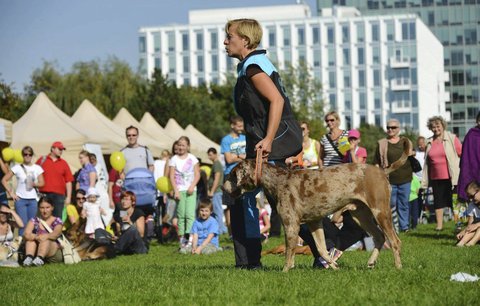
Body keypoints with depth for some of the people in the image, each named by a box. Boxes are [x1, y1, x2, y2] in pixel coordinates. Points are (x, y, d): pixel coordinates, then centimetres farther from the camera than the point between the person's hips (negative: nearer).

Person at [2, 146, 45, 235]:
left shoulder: (37, 168, 6)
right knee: (23, 224, -8)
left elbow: (42, 183, 8)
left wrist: (34, 184, -13)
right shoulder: (17, 167, -1)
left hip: (33, 199, 3)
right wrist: (11, 192, -7)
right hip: (20, 199, -3)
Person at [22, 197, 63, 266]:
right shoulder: (34, 221, 9)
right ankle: (29, 257, -47)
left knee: (46, 240, -30)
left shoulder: (57, 221, 5)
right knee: (30, 238, -22)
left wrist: (46, 236, -40)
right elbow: (26, 234, -9)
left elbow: (56, 234, -17)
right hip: (36, 252, 2)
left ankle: (40, 258, -57)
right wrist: (36, 237, -31)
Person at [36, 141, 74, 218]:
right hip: (43, 194, -1)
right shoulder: (42, 160, 7)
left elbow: (68, 181, 9)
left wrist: (68, 197, 1)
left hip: (58, 195, 1)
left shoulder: (63, 163, 11)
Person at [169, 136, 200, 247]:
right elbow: (172, 176, 1)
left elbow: (197, 174, 5)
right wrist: (175, 190, -9)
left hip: (191, 190, 0)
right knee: (181, 215, -2)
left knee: (190, 214, -12)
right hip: (179, 190, 0)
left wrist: (192, 186, -10)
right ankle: (182, 237, -1)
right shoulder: (174, 159, 6)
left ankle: (190, 236, -20)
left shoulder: (192, 158, 7)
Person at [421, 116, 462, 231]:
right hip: (436, 178, 4)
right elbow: (427, 162, 15)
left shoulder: (452, 139, -1)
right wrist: (424, 180, 12)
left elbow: (462, 155, -1)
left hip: (451, 177, -4)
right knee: (438, 201, 4)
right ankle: (439, 225, 9)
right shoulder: (429, 142, 11)